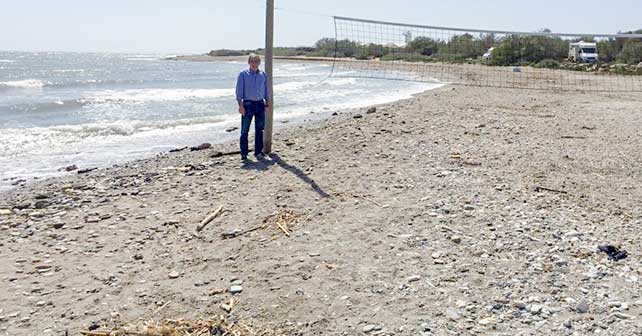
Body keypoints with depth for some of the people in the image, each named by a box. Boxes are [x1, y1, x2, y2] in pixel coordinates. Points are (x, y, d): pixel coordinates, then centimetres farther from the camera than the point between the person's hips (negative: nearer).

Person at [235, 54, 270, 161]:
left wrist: (267, 104, 8)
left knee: (259, 129, 7)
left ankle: (258, 152, 16)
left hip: (260, 104, 4)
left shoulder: (263, 75, 11)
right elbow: (239, 91, -4)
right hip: (248, 104, -3)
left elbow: (266, 90, 16)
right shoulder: (243, 74, 0)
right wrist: (240, 105, -13)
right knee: (245, 130, -4)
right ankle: (244, 154, 0)